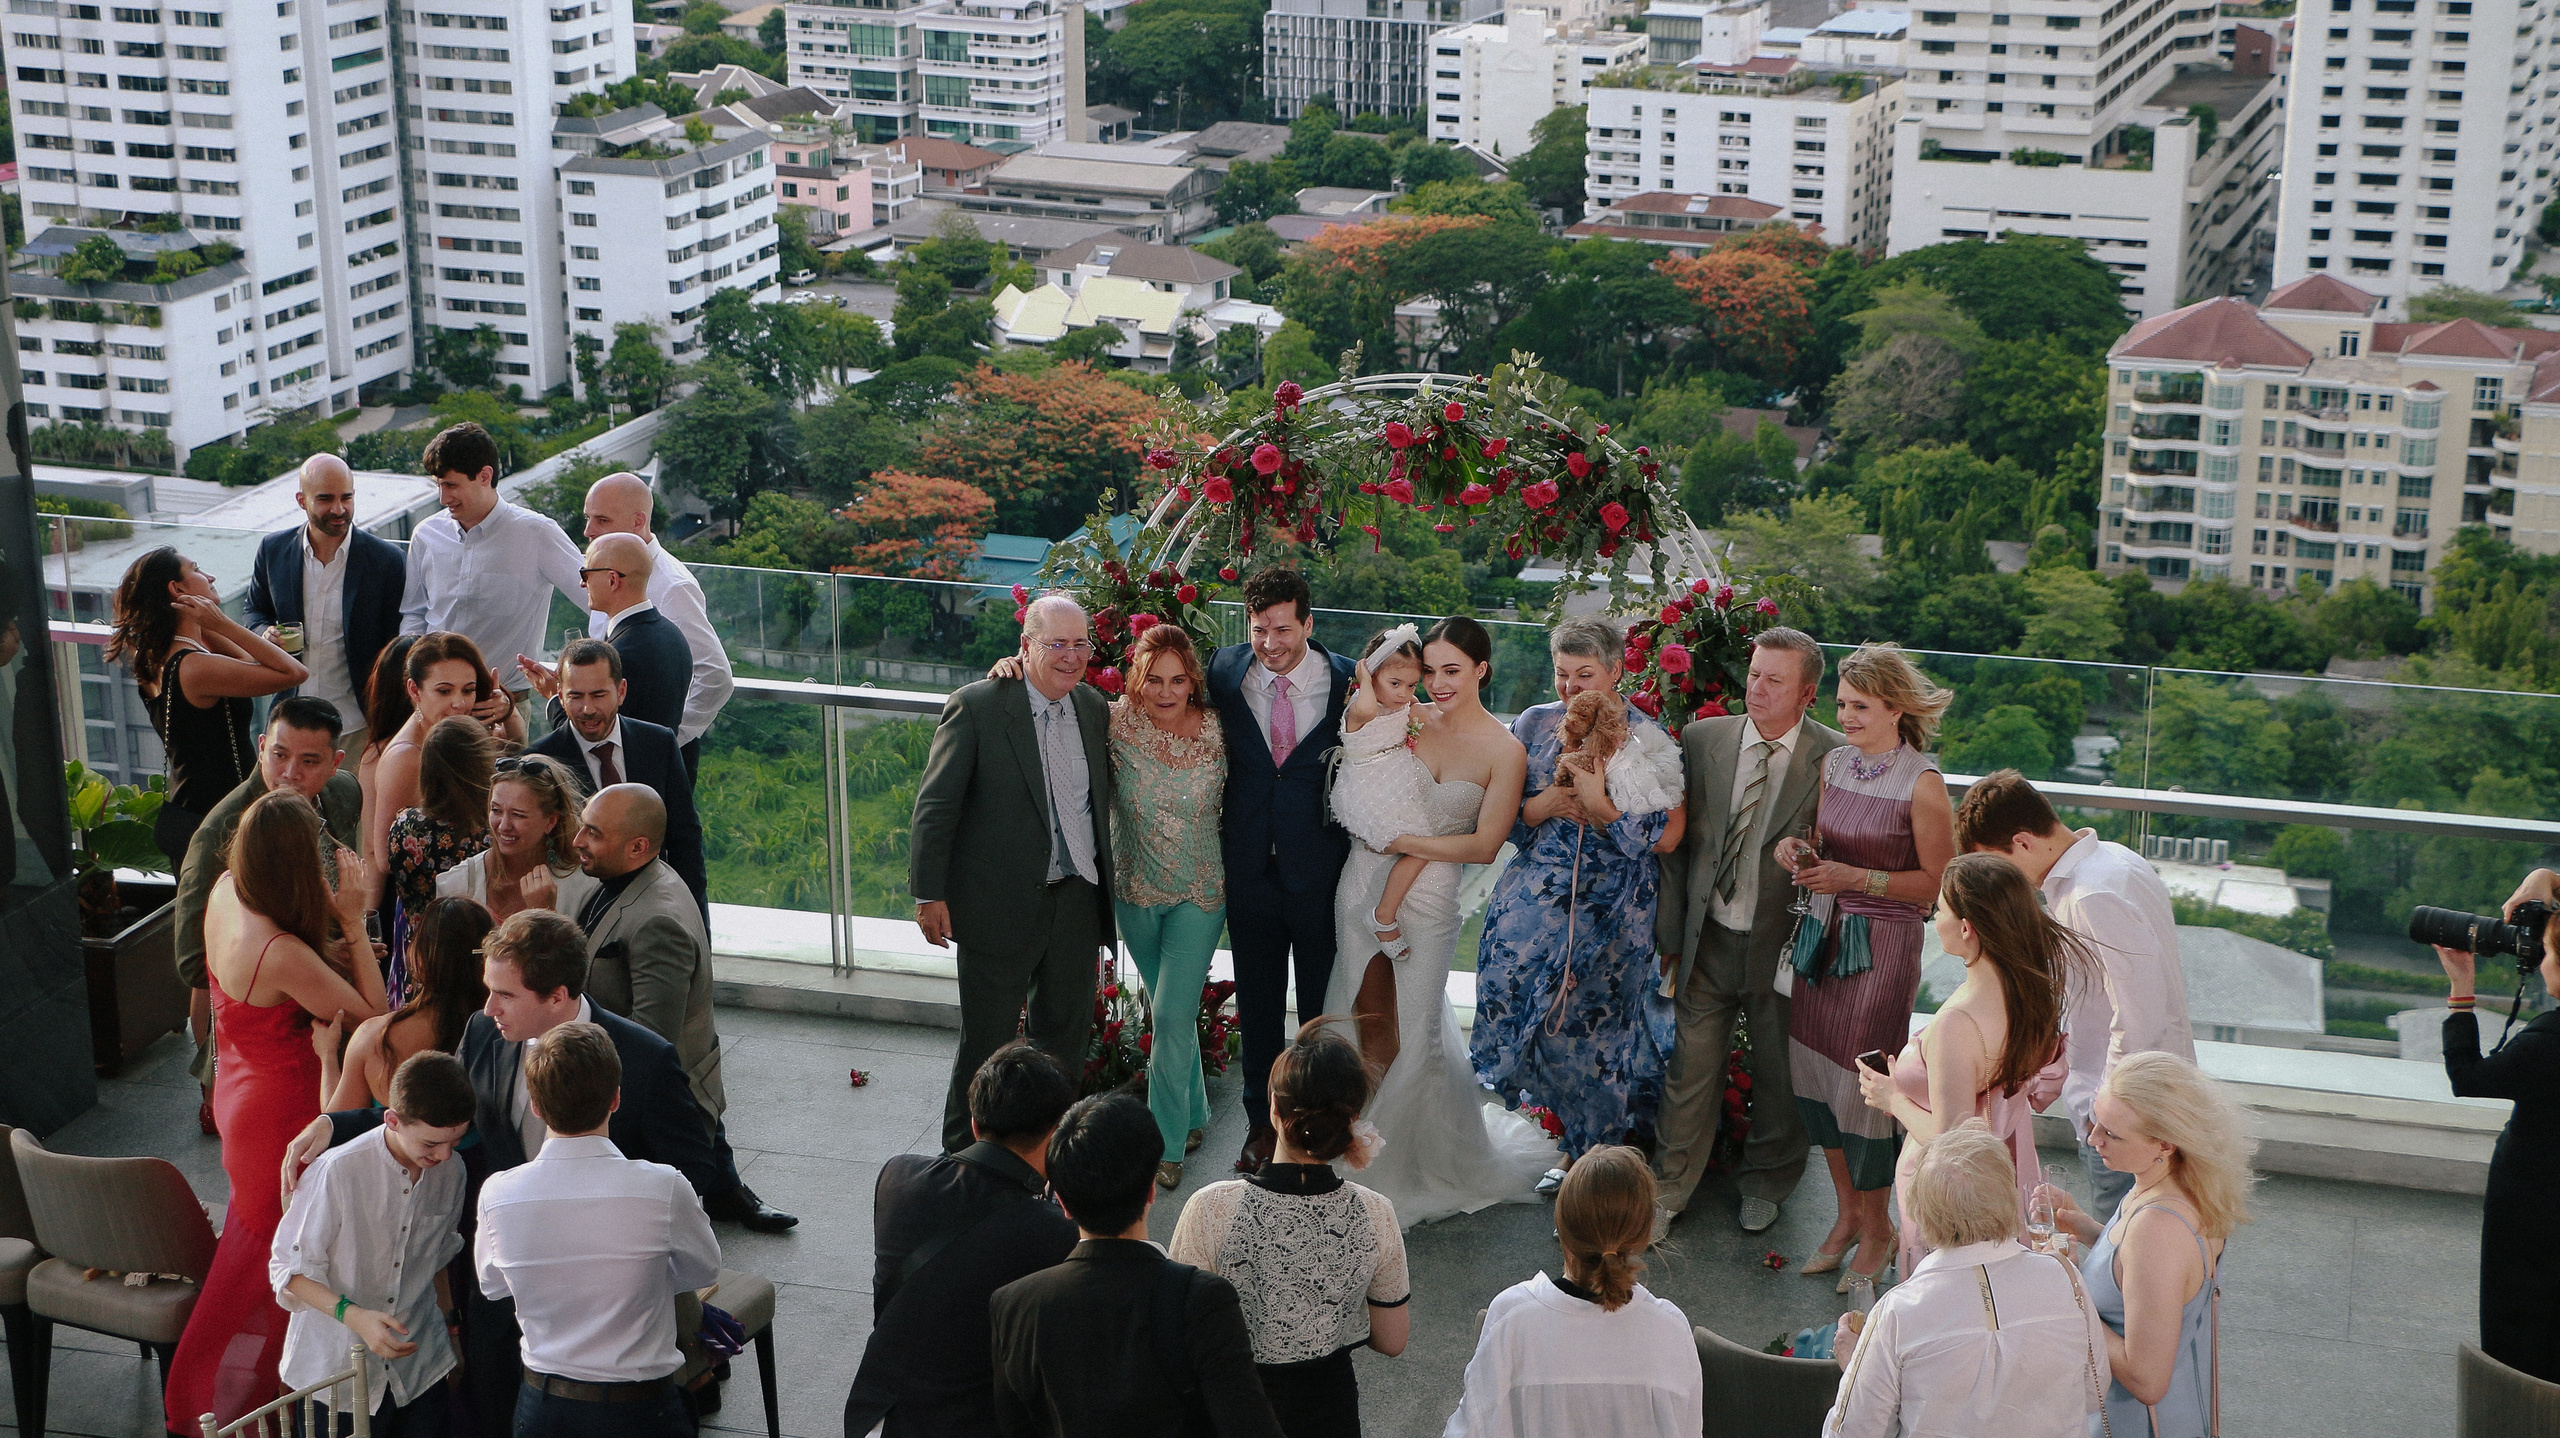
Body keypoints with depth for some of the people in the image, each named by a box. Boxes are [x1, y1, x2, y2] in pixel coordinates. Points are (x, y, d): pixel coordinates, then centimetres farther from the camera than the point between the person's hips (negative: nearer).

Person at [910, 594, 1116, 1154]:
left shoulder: (1094, 707, 6)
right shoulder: (976, 706, -12)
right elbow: (935, 806, -11)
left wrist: (1105, 887, 14)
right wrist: (929, 894, -14)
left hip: (1077, 903, 6)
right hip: (999, 907, -5)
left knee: (1066, 1035, 17)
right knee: (988, 1042, 5)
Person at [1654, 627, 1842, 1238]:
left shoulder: (1834, 758, -10)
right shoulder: (1702, 739, -1)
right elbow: (1676, 842, 4)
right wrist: (1669, 930, 4)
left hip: (1784, 943, -1)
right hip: (1708, 939, 2)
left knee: (1779, 1074, 15)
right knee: (1691, 1067, 8)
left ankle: (1764, 1184, 38)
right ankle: (1670, 1187, 26)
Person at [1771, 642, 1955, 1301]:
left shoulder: (1922, 784, -14)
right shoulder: (1834, 763, 5)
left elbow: (1937, 882, -11)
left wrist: (1854, 879, -19)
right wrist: (1800, 852, -5)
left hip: (1884, 943, -6)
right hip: (1824, 932, 6)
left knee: (1862, 1083, -1)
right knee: (1815, 1076, 9)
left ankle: (1877, 1228, 19)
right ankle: (1847, 1213, 28)